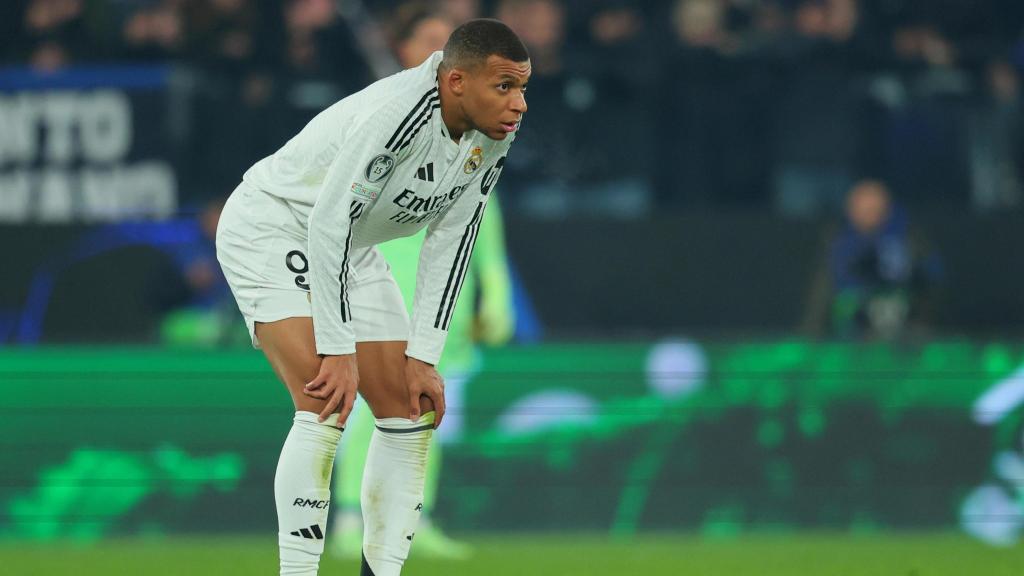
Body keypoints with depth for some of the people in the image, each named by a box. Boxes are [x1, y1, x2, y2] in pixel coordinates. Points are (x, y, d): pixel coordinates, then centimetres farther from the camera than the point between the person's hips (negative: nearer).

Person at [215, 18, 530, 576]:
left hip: (349, 251, 9)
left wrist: (424, 358, -6)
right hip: (270, 227, -9)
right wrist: (338, 350, -30)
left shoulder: (494, 136, -9)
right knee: (326, 406, -23)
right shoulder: (397, 113, -34)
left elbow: (451, 239, -2)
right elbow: (328, 223, -33)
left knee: (411, 416, 4)